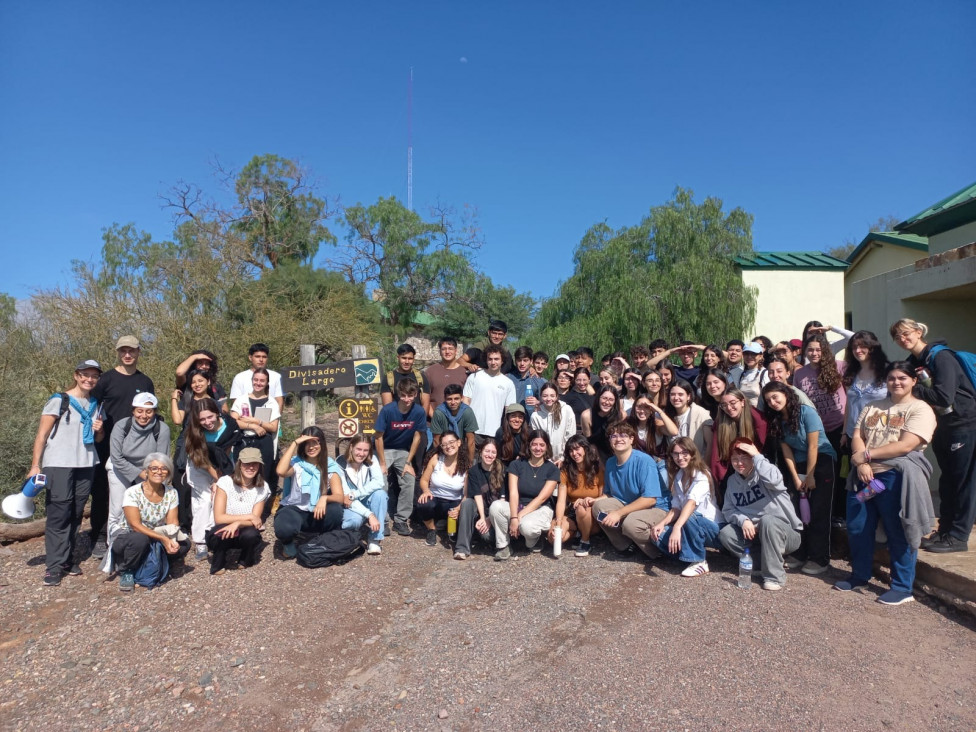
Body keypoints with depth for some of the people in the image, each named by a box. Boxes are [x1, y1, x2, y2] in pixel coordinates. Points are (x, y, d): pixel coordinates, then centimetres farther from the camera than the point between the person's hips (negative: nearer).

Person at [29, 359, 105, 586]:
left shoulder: (96, 405, 13)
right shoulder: (59, 401, -4)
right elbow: (42, 435, -6)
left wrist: (99, 430, -1)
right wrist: (35, 465, -12)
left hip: (86, 465, 5)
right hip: (58, 465, -5)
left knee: (76, 514, 8)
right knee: (59, 514, -6)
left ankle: (67, 559, 17)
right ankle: (54, 566, -1)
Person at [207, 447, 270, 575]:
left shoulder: (262, 487, -7)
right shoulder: (225, 482, -15)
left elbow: (255, 520, -12)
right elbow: (219, 518, -20)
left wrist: (238, 523, -33)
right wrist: (248, 517, -22)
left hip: (243, 534, 2)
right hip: (221, 535, -2)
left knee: (251, 534, -32)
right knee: (223, 532, -35)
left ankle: (245, 560, 3)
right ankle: (218, 565, -4)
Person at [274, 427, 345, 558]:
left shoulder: (330, 466, -6)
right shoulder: (296, 463, -7)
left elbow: (340, 497, -16)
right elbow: (281, 472, -32)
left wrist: (324, 498, -39)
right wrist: (295, 443, -26)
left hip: (318, 513, 1)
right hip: (294, 510, -1)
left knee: (335, 509, -32)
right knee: (284, 529, -35)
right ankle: (288, 543, 4)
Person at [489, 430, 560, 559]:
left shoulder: (552, 469, -2)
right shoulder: (517, 465, 2)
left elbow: (541, 498, -11)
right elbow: (513, 493, -9)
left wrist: (520, 516, -19)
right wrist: (513, 517, -25)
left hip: (540, 509, -2)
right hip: (517, 506, 2)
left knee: (526, 526, -37)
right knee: (496, 506, -30)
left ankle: (532, 542, 3)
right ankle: (503, 546, -11)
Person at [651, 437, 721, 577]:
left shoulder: (701, 475, -16)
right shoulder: (678, 477, 7)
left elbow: (691, 503, -33)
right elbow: (676, 508, 3)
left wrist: (677, 528, -47)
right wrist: (662, 523, -17)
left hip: (712, 528, -6)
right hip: (692, 527, 6)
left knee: (689, 518, -37)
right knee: (659, 536, -18)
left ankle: (699, 562, -19)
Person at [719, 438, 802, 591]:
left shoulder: (763, 472, -13)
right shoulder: (732, 480, 5)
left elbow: (774, 480, -39)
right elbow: (728, 509, 1)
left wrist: (757, 456, -28)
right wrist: (743, 520, -19)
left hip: (786, 532, -5)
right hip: (754, 532, 5)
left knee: (767, 520, -37)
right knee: (726, 534, -17)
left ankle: (775, 576, -25)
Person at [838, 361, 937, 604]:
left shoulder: (921, 409, -4)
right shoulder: (873, 407, 15)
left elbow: (906, 445, -16)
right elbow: (857, 436, 6)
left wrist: (867, 454, -13)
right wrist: (862, 464, -11)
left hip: (896, 477, -6)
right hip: (864, 475, 6)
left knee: (898, 533, 2)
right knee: (857, 528, 10)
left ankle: (902, 587, 16)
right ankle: (859, 575, 27)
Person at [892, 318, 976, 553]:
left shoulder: (940, 356, -17)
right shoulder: (913, 362, 6)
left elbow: (944, 396, -27)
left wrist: (913, 389, -17)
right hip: (941, 426, 8)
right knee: (947, 481, 14)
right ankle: (944, 531, 22)